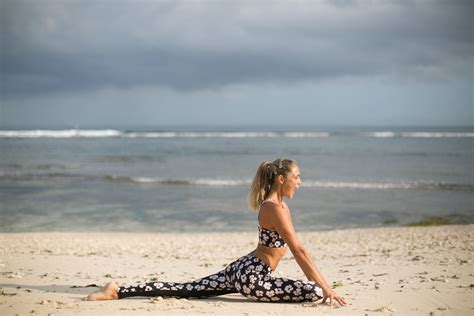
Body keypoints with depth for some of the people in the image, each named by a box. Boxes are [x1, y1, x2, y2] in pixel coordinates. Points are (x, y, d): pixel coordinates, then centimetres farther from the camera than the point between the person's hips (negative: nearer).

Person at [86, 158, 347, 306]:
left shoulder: (280, 205, 17)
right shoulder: (274, 208, -15)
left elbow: (296, 251, 21)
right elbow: (299, 250, -17)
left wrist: (317, 282, 21)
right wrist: (326, 287, -15)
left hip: (242, 268, 10)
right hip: (252, 276, -10)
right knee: (315, 293, -18)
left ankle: (118, 291, 10)